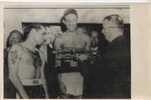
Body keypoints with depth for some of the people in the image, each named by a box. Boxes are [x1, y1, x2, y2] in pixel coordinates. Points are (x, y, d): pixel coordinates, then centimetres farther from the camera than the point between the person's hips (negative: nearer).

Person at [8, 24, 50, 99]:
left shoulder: (37, 52, 16)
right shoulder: (17, 49, -1)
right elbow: (12, 75, -8)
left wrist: (46, 95, 7)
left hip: (41, 92, 6)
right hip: (25, 91, -6)